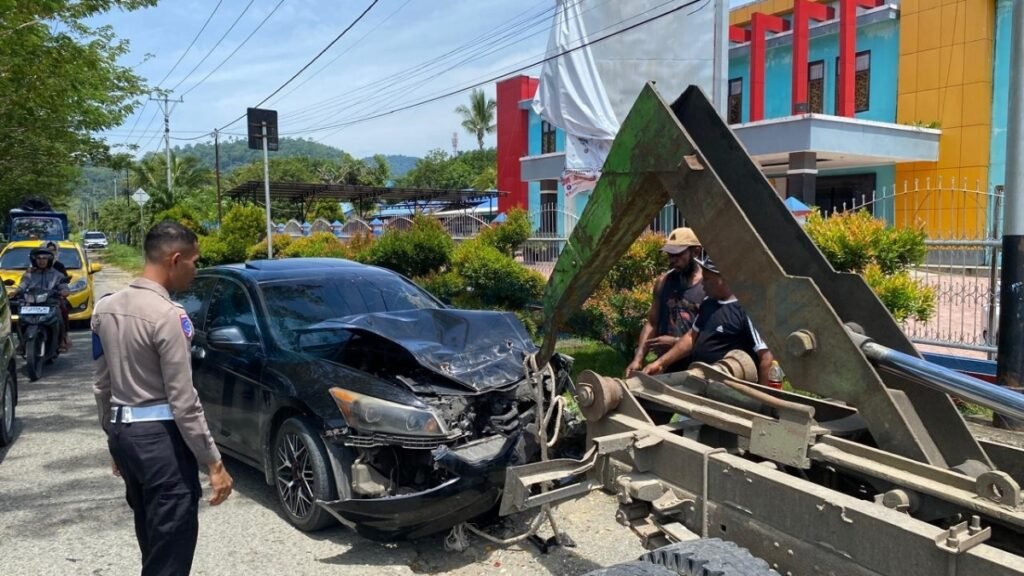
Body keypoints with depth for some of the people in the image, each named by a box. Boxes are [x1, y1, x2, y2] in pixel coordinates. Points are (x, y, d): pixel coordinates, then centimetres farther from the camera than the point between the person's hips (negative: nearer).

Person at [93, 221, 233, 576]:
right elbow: (182, 400, -20)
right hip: (160, 437, -9)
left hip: (122, 432, 9)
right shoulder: (167, 315, -19)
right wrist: (213, 462, -15)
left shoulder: (105, 308, 7)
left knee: (152, 538, 23)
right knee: (171, 545, 0)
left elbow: (102, 386, 14)